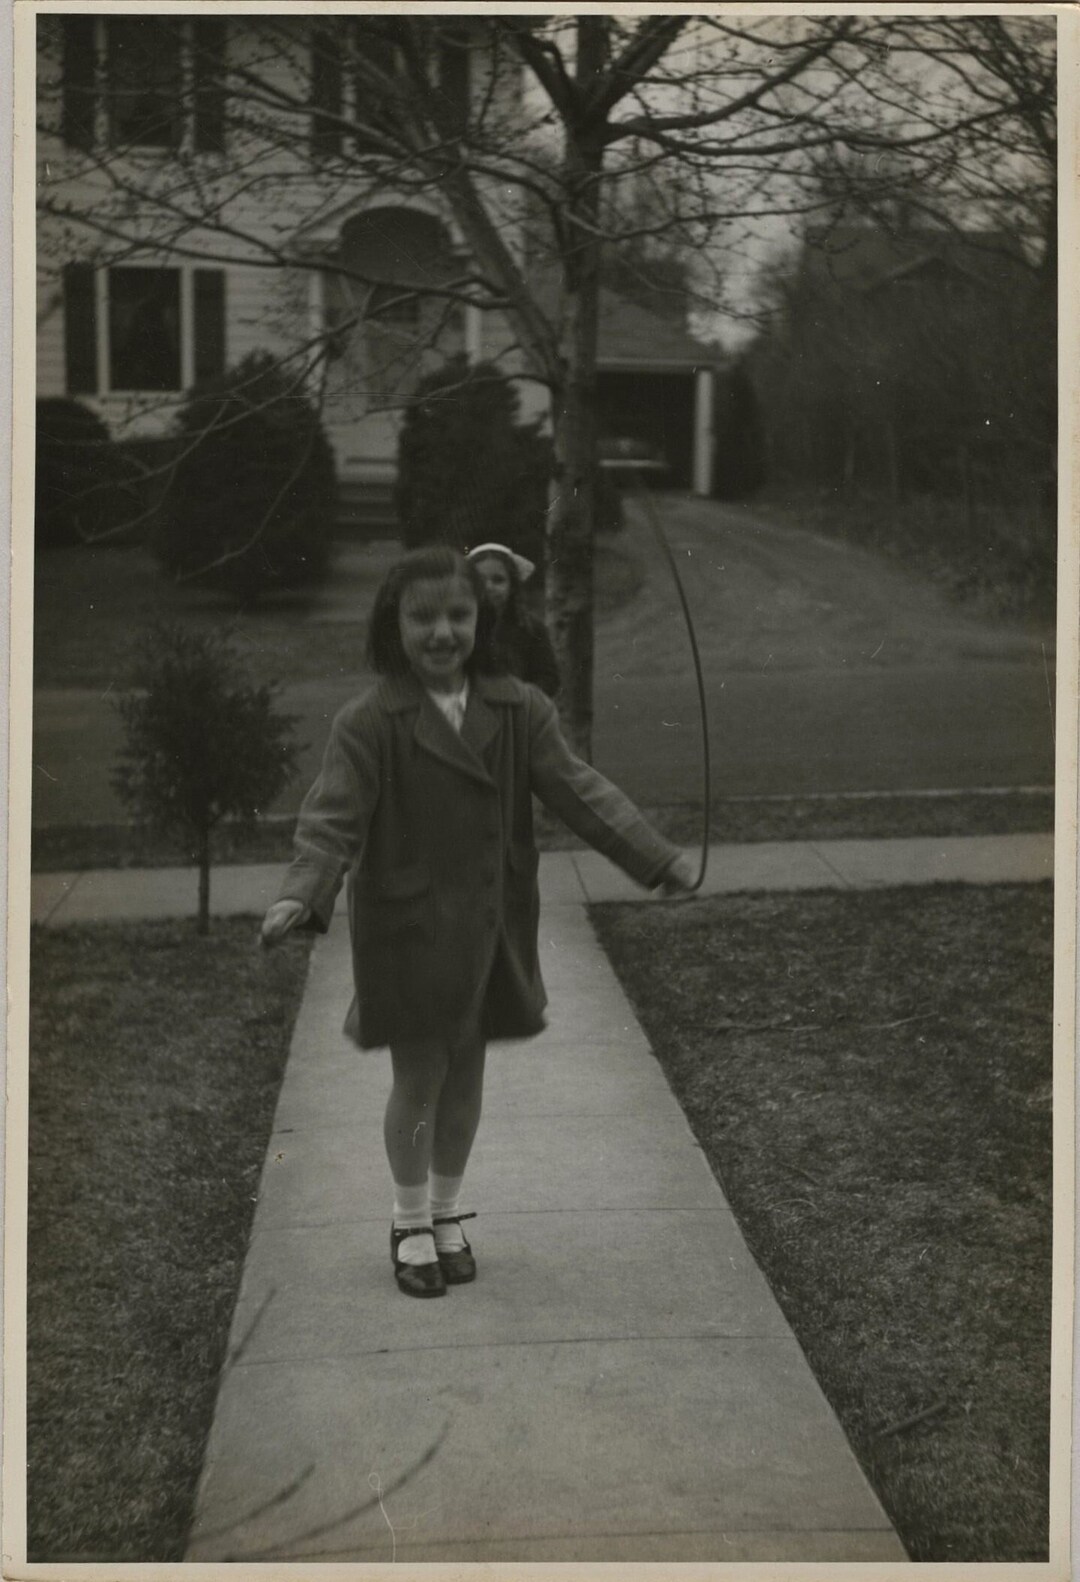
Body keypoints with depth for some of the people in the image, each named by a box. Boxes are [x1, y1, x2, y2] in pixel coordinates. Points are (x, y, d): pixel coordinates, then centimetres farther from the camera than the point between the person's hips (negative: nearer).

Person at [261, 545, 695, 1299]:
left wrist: (658, 856, -12)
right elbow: (333, 818, -16)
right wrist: (303, 895, -33)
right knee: (418, 1076, 6)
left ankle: (448, 1213, 35)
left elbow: (579, 790, -3)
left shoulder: (518, 711, -1)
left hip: (491, 930, 4)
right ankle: (411, 1224, 27)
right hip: (408, 932, -3)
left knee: (466, 1073, 15)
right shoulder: (369, 724, -11)